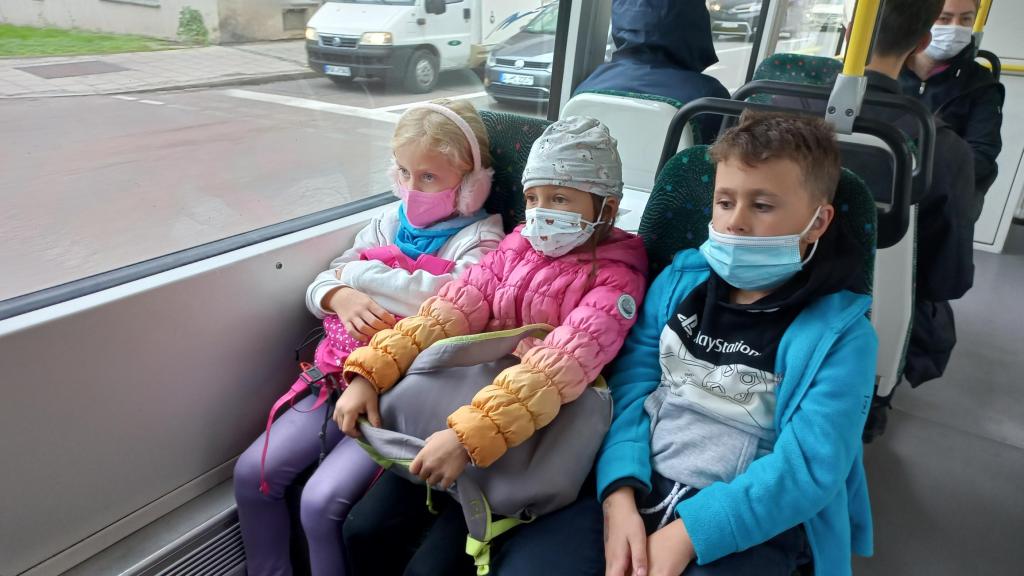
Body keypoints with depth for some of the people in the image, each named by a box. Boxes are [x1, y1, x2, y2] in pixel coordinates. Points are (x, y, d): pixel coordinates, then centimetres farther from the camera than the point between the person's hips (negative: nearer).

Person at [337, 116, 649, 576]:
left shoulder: (616, 277, -12)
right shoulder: (520, 244, 6)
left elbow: (558, 366, -27)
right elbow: (451, 308, -4)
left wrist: (468, 437, -37)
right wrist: (370, 374, -15)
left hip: (530, 439, -5)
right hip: (462, 403, 6)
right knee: (365, 529, 0)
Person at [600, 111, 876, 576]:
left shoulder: (840, 333, -6)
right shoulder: (679, 280, 5)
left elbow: (808, 467, -13)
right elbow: (630, 385, -1)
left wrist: (686, 533, -21)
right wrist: (619, 495, -14)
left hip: (746, 529, -2)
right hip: (635, 493, 3)